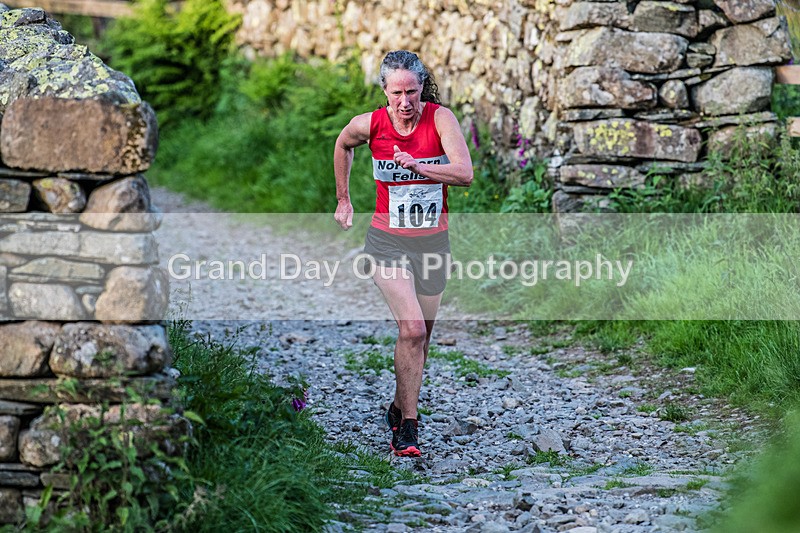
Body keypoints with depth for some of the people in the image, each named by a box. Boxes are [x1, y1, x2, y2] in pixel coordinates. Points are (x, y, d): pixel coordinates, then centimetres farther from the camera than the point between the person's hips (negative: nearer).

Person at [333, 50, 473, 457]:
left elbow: (465, 174, -23)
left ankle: (399, 409, 35)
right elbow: (343, 146, 15)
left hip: (433, 242, 2)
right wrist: (343, 200, 21)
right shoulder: (369, 124, -9)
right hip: (388, 242, -2)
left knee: (420, 335, 12)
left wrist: (417, 166, -34)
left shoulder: (440, 118, -12)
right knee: (412, 330, -18)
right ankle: (408, 426, -9)